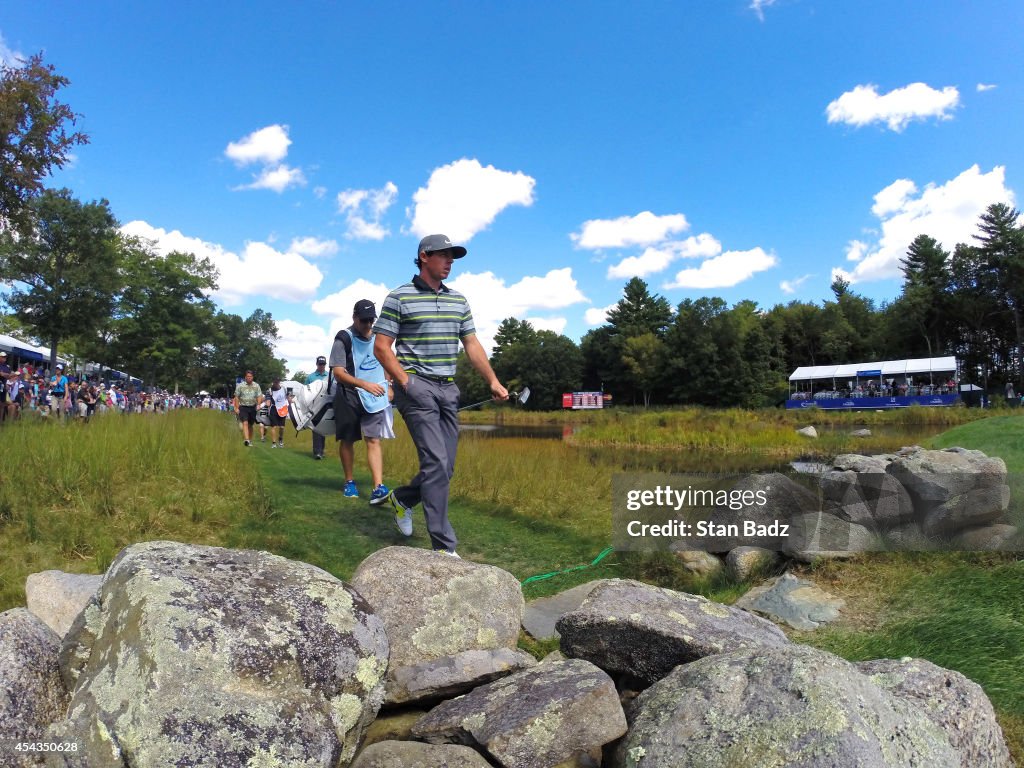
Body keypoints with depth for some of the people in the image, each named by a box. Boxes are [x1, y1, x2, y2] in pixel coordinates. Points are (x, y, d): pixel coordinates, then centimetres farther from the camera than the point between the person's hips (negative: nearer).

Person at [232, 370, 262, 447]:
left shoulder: (256, 386, 6)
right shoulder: (240, 386, 1)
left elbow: (259, 396, 4)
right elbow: (236, 397, 3)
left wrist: (258, 405, -13)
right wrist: (236, 408, -3)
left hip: (252, 407, 2)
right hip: (243, 407, -2)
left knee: (250, 425, 10)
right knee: (245, 423, -18)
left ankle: (250, 441, 20)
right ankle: (247, 440, -31)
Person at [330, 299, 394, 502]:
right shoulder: (344, 338, -9)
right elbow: (338, 372, -16)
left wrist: (389, 386, 13)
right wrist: (365, 385, -27)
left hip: (375, 397, 3)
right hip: (349, 397, -3)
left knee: (374, 441, -6)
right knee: (347, 440, 9)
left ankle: (378, 488, -13)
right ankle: (349, 482, 26)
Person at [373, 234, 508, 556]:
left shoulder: (459, 300, 15)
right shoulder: (399, 298, -2)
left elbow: (472, 344, 15)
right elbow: (381, 347, -3)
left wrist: (493, 381, 5)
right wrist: (405, 382, -12)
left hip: (448, 388, 7)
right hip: (416, 386, -6)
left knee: (445, 466, 7)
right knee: (436, 462, -13)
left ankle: (402, 498, 36)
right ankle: (444, 546, -7)